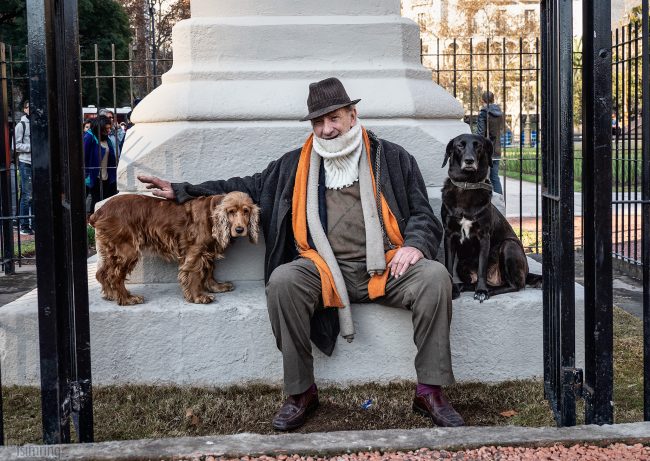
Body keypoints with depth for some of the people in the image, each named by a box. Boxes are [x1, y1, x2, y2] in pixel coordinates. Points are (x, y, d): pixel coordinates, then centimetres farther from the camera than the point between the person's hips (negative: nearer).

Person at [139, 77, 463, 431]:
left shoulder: (391, 157, 12)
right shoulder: (295, 164, 18)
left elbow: (422, 213, 12)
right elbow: (249, 187, 23)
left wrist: (414, 244, -11)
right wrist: (181, 191, 20)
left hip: (387, 268, -1)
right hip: (326, 270, 1)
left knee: (434, 276, -29)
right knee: (283, 280, -30)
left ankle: (430, 391, -18)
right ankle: (300, 392, -16)